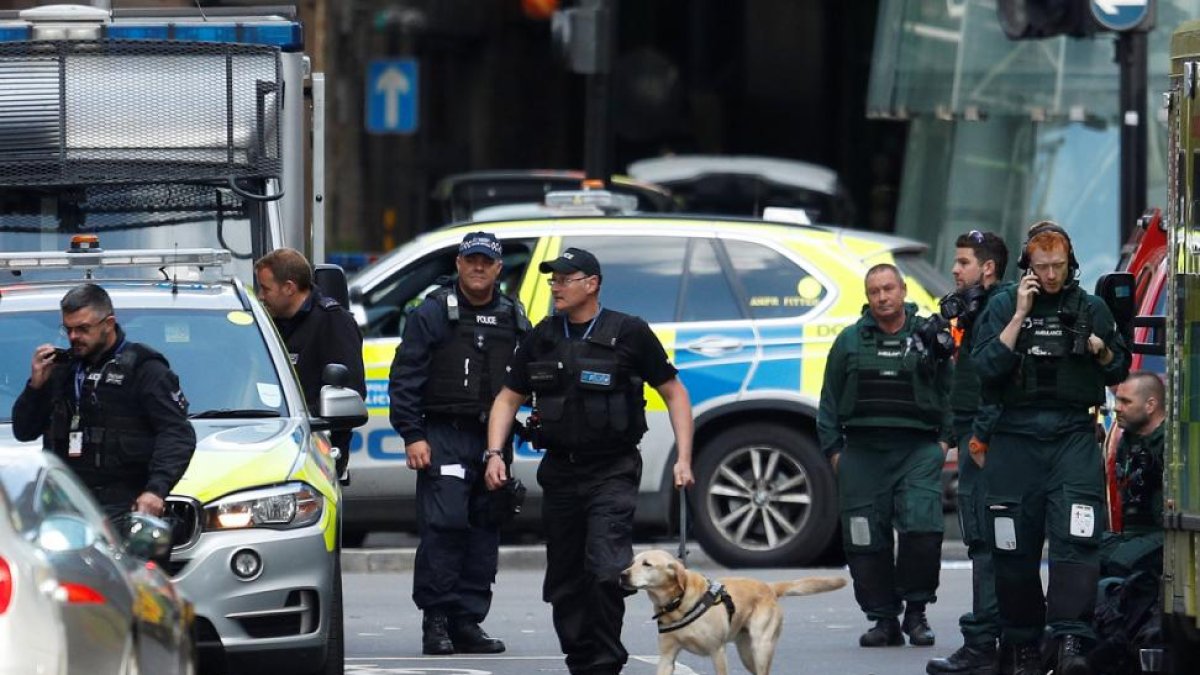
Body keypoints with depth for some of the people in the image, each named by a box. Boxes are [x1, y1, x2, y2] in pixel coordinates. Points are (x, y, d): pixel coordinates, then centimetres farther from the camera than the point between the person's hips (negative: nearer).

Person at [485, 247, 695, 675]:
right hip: (560, 471, 5)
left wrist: (683, 459, -5)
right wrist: (495, 453, -1)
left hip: (612, 473, -5)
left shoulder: (628, 334, -3)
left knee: (607, 569, -18)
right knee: (565, 580, 7)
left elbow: (673, 393, 3)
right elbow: (508, 398, 15)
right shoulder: (542, 338, 9)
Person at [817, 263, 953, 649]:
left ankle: (916, 613, -1)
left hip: (918, 449, -2)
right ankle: (883, 618, 9)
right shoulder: (850, 342, 12)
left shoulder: (929, 337, 9)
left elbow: (950, 391, 12)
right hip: (862, 453, 2)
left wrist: (945, 439, 2)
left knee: (922, 528, -16)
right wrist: (833, 449, 8)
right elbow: (830, 400, 15)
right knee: (866, 540, -1)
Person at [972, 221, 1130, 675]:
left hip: (1074, 437, -1)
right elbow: (986, 368, -6)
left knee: (1075, 538, -17)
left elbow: (1119, 373, 18)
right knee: (1014, 548, 3)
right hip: (1016, 438, 1)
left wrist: (1103, 351, -4)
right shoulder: (1003, 306, 7)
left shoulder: (1090, 308, 10)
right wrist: (1020, 315, -9)